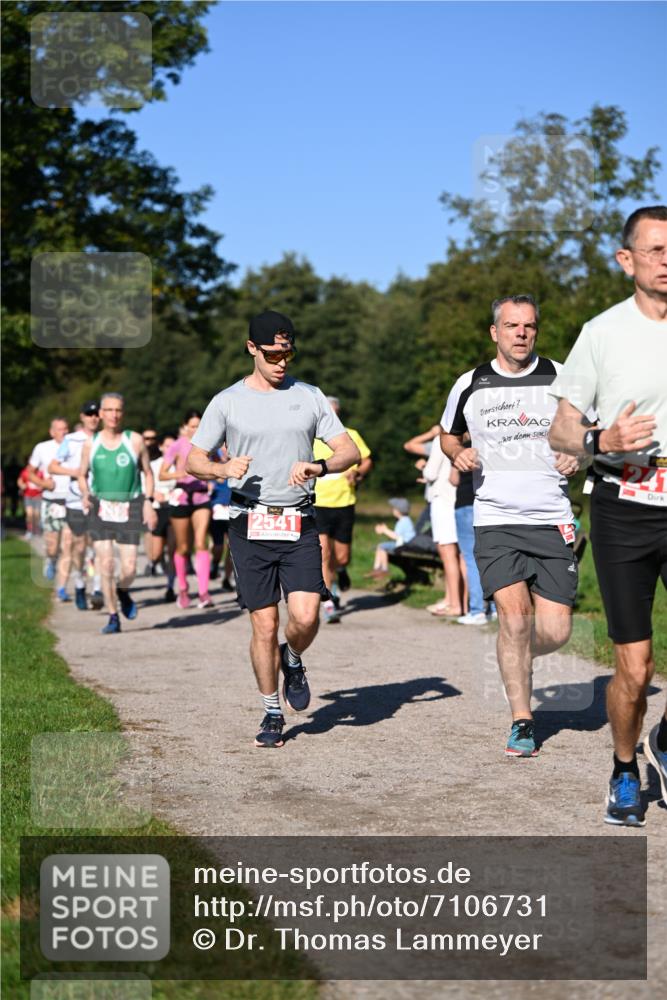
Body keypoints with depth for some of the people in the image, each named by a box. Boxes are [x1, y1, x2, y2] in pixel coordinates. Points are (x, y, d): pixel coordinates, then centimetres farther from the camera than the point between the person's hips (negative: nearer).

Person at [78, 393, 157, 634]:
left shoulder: (135, 441, 1)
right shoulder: (90, 444, 4)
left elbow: (148, 473, 8)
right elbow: (82, 475, 14)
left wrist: (148, 502, -4)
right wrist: (85, 495, -6)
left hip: (129, 508, -1)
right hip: (101, 508, 1)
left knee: (129, 567, -6)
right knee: (105, 564, -7)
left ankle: (123, 591, 29)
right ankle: (113, 617, 6)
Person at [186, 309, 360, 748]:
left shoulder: (309, 396, 9)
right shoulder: (228, 402, 5)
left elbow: (351, 451, 6)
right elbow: (193, 460, 8)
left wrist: (319, 467, -15)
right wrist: (224, 469, -14)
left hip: (300, 524, 1)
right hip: (250, 525, -1)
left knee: (306, 617, -14)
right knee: (264, 625, -1)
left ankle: (293, 660, 21)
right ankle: (272, 715, 16)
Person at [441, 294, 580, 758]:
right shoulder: (470, 385, 6)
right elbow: (448, 434, 22)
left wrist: (577, 457, -8)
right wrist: (458, 454, 0)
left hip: (552, 519, 1)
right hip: (496, 520, -1)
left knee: (555, 631, -4)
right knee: (514, 613, -16)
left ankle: (514, 661, 32)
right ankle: (522, 721, -1)